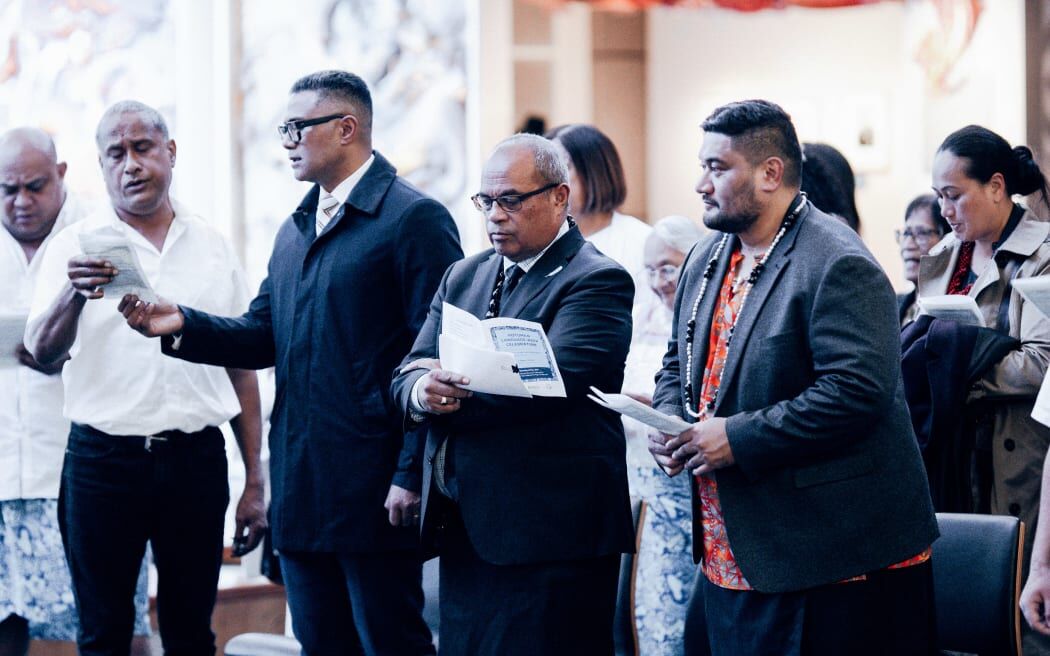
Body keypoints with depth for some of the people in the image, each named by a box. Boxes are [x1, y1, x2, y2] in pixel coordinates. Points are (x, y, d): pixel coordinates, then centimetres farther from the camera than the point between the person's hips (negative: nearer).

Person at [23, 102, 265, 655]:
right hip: (103, 459, -2)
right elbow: (42, 351, -11)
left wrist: (255, 482, 8)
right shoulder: (75, 247, 2)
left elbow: (241, 368, 13)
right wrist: (75, 295, -32)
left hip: (197, 460, 2)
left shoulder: (212, 247, 10)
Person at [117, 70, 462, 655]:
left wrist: (411, 476, -17)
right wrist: (182, 326, -4)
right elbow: (264, 338, 14)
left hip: (374, 491, -8)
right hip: (301, 488, 8)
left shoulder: (414, 218, -8)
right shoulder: (295, 230, 19)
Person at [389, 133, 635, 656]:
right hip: (462, 531, 7)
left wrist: (446, 390, -11)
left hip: (550, 534, -7)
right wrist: (421, 392, -16)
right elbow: (409, 374, 9)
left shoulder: (597, 281, -7)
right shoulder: (463, 277, 16)